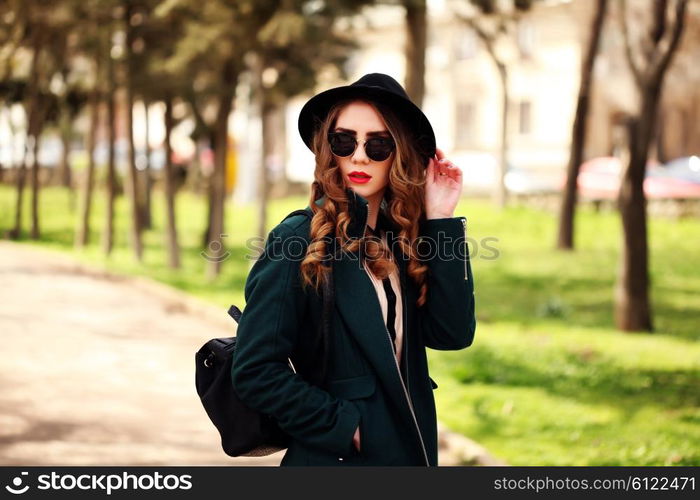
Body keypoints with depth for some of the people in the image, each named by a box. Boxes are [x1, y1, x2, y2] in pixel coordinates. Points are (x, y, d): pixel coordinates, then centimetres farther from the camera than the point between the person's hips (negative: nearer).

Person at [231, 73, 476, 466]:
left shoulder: (405, 238, 2)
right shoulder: (299, 242, -14)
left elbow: (452, 334, -9)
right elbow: (256, 370, -17)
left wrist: (441, 222, -10)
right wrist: (343, 426, -16)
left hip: (412, 449, 6)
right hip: (337, 456, -6)